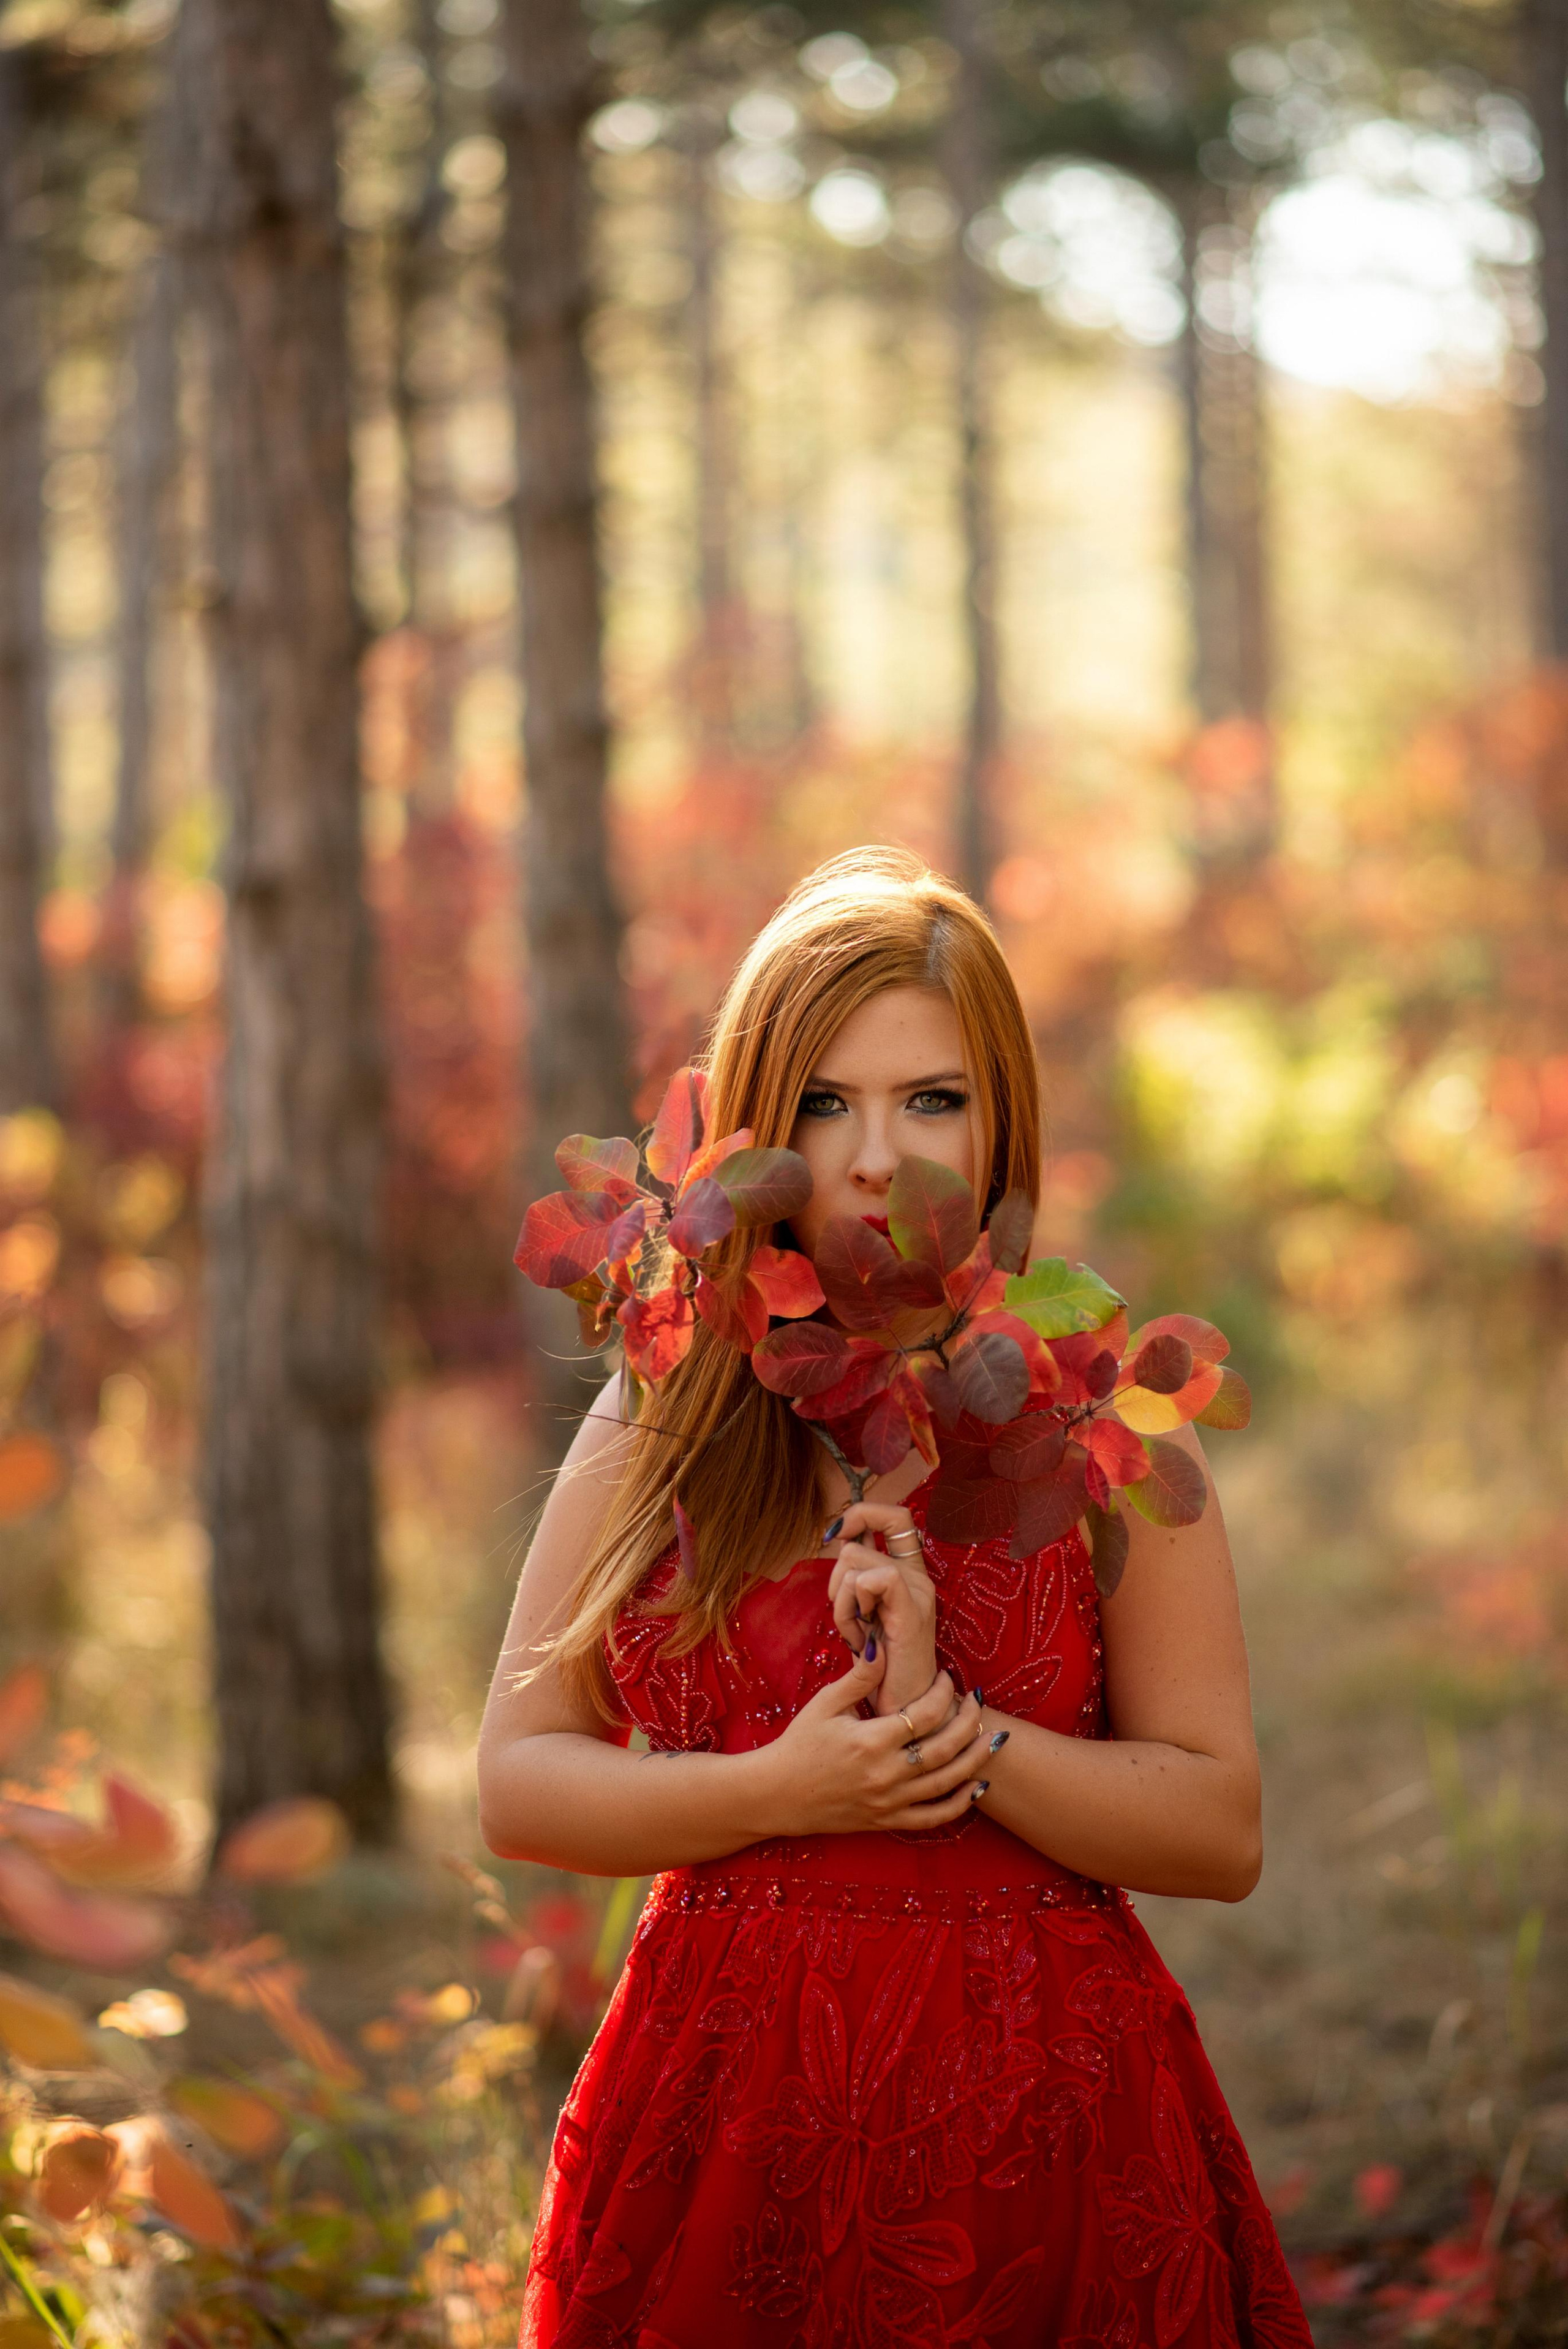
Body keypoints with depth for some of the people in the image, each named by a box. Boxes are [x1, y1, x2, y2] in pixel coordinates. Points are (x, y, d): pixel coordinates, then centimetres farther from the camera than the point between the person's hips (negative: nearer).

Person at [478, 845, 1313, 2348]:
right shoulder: (665, 1419, 5)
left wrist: (954, 1731, -17)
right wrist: (781, 1788, -11)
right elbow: (518, 1784, 4)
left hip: (1040, 2130, -1)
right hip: (728, 2115, 1)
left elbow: (1223, 1831, -3)